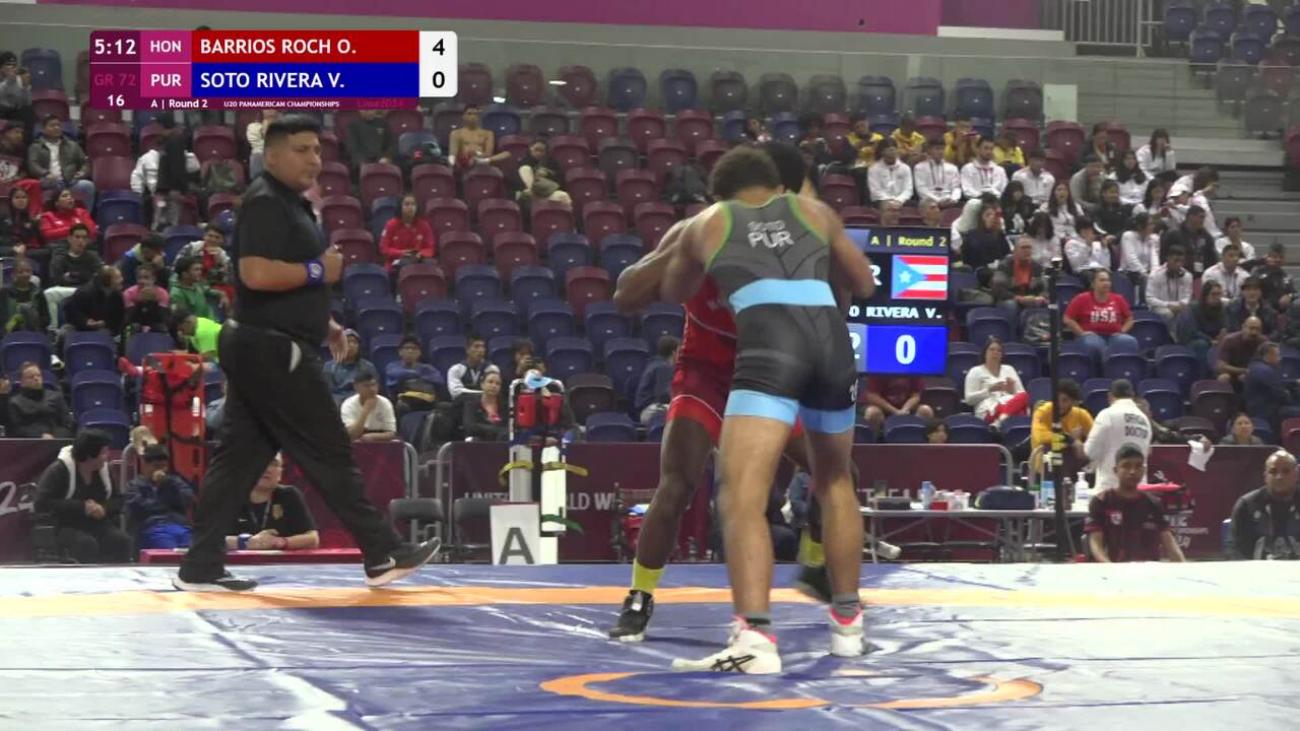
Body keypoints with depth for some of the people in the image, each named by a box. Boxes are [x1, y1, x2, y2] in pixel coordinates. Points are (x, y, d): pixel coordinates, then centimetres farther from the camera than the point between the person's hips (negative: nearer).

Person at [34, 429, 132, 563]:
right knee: (88, 545, -37)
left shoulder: (103, 469, 8)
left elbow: (118, 500, 13)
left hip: (98, 524, 5)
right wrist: (81, 507, -20)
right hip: (66, 527, -5)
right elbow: (42, 503, -18)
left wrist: (104, 509, -13)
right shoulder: (58, 471, -9)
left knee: (122, 541, -26)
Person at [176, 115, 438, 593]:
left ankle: (201, 567, 8)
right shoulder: (265, 203, -14)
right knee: (329, 453, -4)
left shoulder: (288, 204, 19)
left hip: (262, 351, 11)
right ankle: (383, 555, 2)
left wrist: (320, 323, 19)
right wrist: (318, 270, -15)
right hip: (271, 351, -11)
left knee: (238, 457, 8)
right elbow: (256, 273, -26)